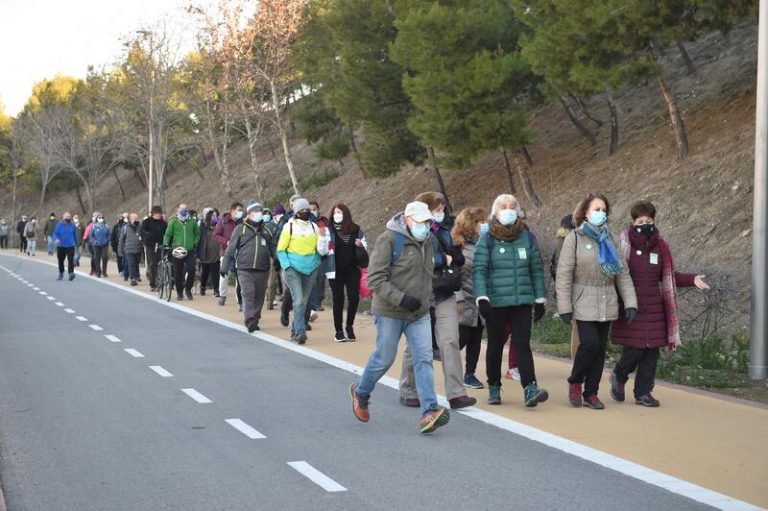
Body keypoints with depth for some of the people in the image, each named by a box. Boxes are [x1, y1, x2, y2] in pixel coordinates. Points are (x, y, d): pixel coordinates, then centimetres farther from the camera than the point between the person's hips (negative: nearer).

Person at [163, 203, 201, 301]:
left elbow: (197, 234, 18)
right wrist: (165, 243, -10)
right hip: (177, 251, 0)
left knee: (191, 269, -11)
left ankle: (188, 289, 9)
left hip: (190, 251, 1)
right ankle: (179, 292, 17)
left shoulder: (192, 222, 8)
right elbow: (167, 234, 6)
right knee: (178, 272, 3)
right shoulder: (173, 222, 4)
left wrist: (195, 243, 4)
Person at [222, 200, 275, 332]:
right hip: (245, 270, -4)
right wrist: (224, 266, 0)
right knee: (248, 294, -15)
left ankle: (255, 320, 19)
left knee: (259, 296, 8)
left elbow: (273, 249, 21)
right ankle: (250, 321, -20)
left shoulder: (266, 231, 15)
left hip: (263, 270, 4)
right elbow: (230, 249, 4)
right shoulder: (240, 229, 5)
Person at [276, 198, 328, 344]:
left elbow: (322, 251, 6)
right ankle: (300, 332, -18)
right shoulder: (289, 226, -4)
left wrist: (322, 236, -9)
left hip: (311, 269, 4)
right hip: (293, 268, -4)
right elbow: (280, 250, -1)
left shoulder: (314, 227, 7)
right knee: (299, 300, -16)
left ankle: (295, 331, 21)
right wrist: (287, 266, -10)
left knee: (304, 301, 9)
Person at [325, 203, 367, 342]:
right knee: (338, 300, 2)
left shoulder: (356, 230, 5)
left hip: (352, 270, 2)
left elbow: (365, 246, 17)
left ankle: (349, 326, 21)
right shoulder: (329, 231, -3)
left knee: (354, 298, 0)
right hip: (336, 271, -2)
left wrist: (360, 246, -6)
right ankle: (339, 330, 13)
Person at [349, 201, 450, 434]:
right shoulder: (389, 240, -14)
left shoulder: (428, 242, 11)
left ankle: (429, 412, -14)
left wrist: (426, 301, 21)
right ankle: (361, 393, 34)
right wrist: (401, 299, -24)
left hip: (420, 314, 6)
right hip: (390, 313, -6)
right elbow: (375, 279, -18)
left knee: (424, 358, -7)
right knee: (384, 358, 6)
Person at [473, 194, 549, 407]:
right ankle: (494, 388, 22)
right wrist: (482, 298, -16)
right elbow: (479, 270, -5)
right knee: (495, 345, 9)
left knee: (522, 344, -8)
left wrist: (540, 299, 8)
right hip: (495, 302, -1)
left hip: (523, 301, 1)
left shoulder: (528, 238, 8)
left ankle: (530, 389, -17)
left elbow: (536, 269, 11)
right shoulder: (487, 240, -1)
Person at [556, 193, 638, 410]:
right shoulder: (575, 238, -4)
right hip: (584, 303, -5)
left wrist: (630, 302, 0)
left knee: (600, 349, 6)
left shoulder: (610, 239, 9)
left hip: (607, 305, 5)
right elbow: (564, 274, -7)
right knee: (589, 343, -16)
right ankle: (575, 382, 8)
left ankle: (591, 393, 16)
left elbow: (622, 273, 9)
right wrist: (564, 307, -12)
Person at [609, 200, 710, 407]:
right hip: (630, 308, -4)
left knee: (652, 351, 4)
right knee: (633, 351, -5)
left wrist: (692, 279, 0)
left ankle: (643, 392, 17)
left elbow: (670, 276, 14)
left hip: (654, 310, 4)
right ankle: (619, 377, 25)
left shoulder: (660, 246, 6)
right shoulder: (623, 244, -5)